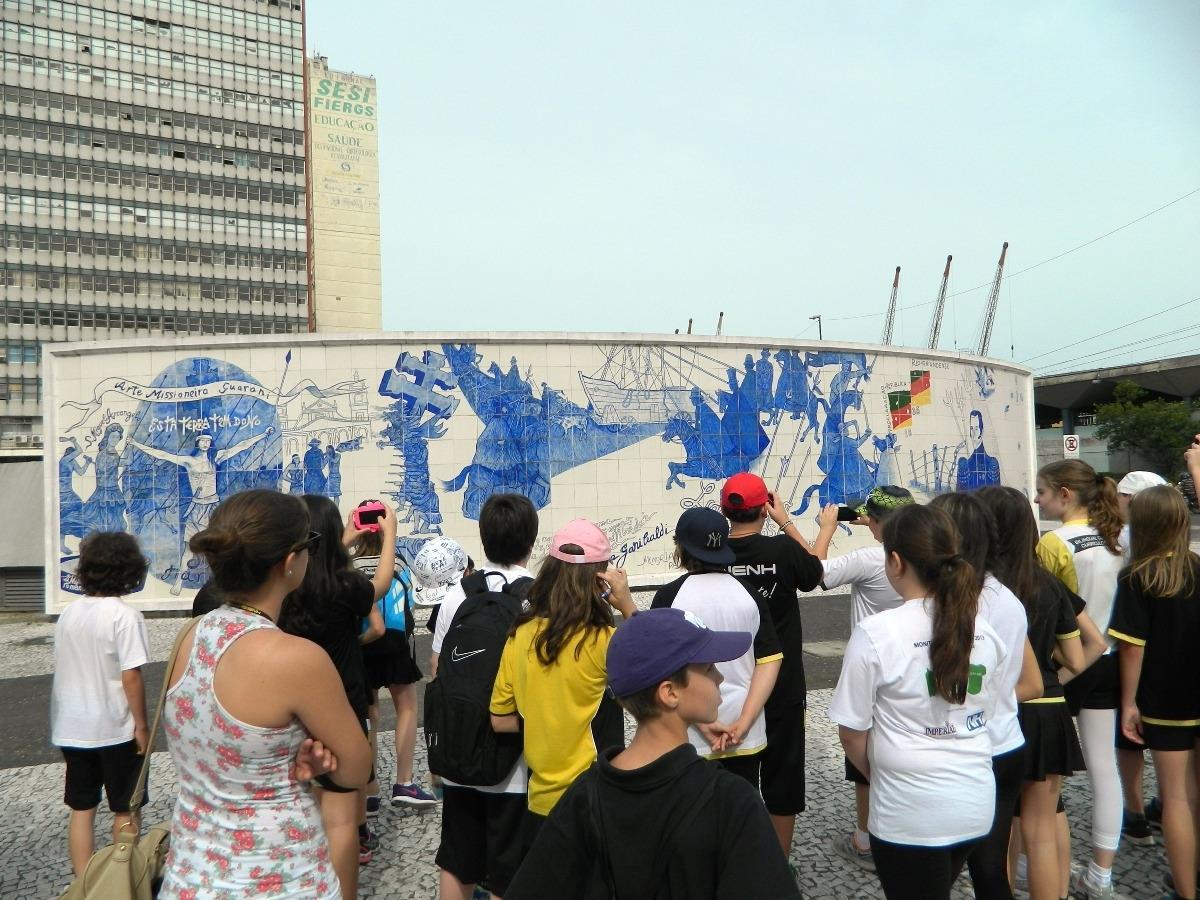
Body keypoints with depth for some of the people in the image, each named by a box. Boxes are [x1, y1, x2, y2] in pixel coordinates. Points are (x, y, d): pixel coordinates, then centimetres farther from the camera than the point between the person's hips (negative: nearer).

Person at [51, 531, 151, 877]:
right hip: (115, 730, -5)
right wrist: (141, 724, -9)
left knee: (81, 809, 14)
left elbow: (63, 670, 8)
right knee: (125, 810, 11)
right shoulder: (125, 615, -18)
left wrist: (61, 725, 19)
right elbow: (131, 677, -20)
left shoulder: (68, 613, 1)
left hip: (72, 728, 5)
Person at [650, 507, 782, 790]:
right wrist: (743, 723, -8)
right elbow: (770, 661, -4)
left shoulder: (668, 597, -10)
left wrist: (705, 726, -13)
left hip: (692, 736, -3)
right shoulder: (748, 593, 0)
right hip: (747, 736, 3)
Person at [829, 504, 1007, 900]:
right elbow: (983, 715, 10)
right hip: (977, 803, 6)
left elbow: (852, 733, -12)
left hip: (911, 813, -6)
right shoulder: (984, 629, -2)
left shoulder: (875, 633, -19)